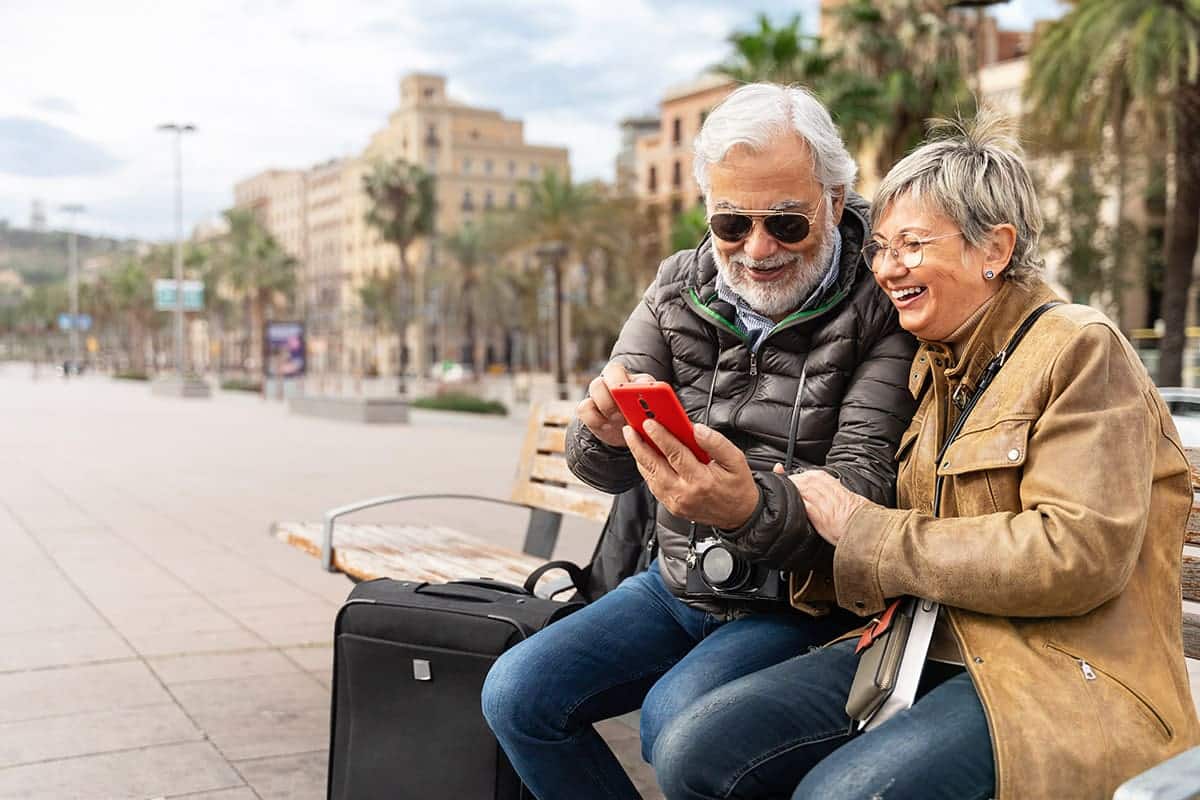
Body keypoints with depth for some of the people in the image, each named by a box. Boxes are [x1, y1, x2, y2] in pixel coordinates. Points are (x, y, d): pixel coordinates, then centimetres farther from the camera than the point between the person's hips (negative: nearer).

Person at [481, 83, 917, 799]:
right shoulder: (679, 291, 2)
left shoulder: (879, 310, -13)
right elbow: (606, 470, -1)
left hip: (804, 601, -5)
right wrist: (608, 433, -28)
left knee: (676, 716, -30)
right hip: (680, 584, 6)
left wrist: (752, 509, -43)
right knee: (515, 693, -9)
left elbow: (864, 487, -21)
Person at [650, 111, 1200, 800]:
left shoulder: (1080, 349, -6)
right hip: (926, 651, 7)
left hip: (1066, 681, -6)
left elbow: (1077, 552, -19)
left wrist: (866, 531, -13)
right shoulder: (932, 367, 17)